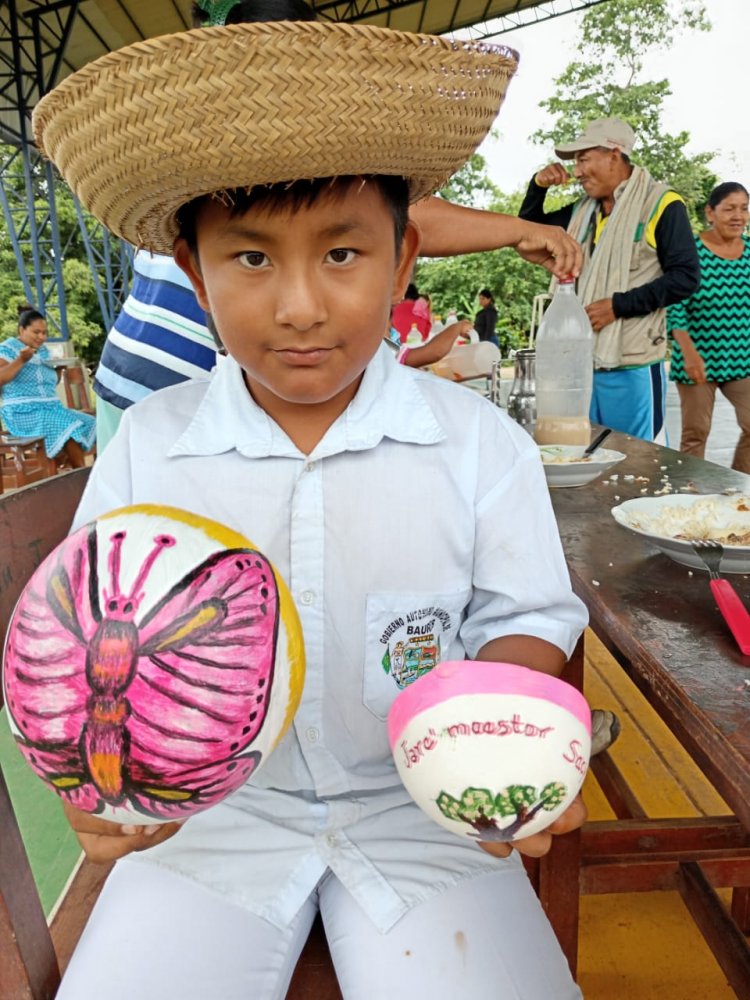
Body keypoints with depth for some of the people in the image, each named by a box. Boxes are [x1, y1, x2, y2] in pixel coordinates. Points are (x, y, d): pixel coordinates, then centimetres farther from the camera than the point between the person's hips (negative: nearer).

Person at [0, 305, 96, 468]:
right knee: (70, 427, -26)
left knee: (89, 423, -9)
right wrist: (21, 360, -22)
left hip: (50, 409, 8)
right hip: (23, 414, -8)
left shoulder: (44, 351, 18)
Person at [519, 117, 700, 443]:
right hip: (582, 361, 7)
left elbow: (685, 277, -11)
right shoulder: (582, 211, 15)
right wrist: (538, 186, 9)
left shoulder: (660, 204, -4)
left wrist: (618, 305, -17)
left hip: (632, 366, -6)